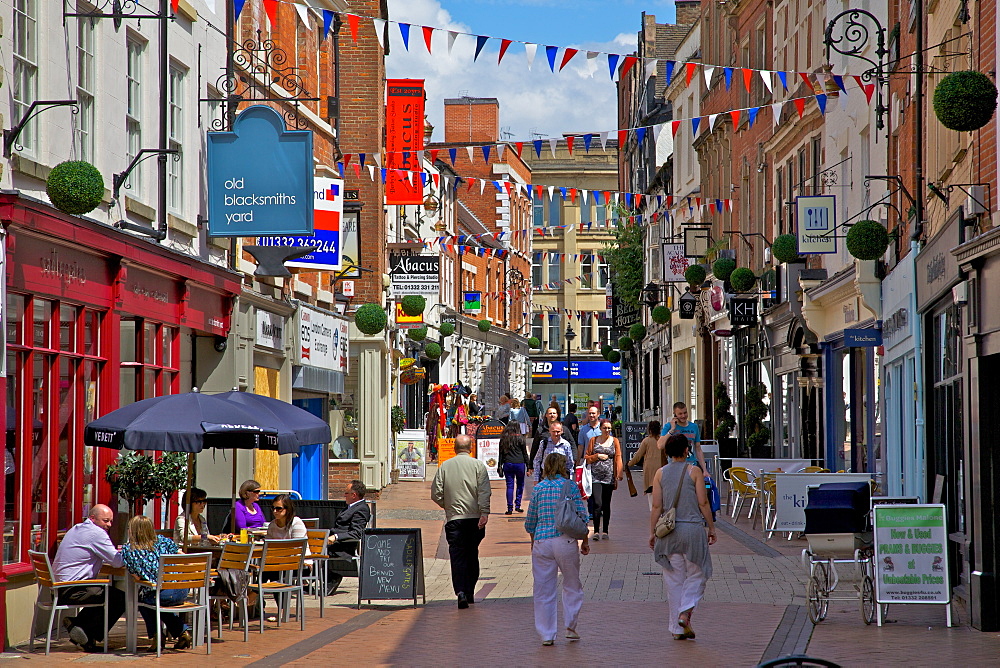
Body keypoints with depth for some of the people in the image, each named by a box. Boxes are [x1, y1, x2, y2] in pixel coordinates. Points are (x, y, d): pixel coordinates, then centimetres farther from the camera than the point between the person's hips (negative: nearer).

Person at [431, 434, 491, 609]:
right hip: (474, 517, 0)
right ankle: (470, 592, 17)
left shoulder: (445, 466, 4)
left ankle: (460, 591, -18)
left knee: (457, 556, -2)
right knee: (472, 555, 13)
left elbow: (436, 493, 4)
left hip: (453, 518, 0)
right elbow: (484, 492, -9)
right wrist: (484, 513, -13)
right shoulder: (478, 466, 1)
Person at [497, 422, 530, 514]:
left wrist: (499, 467, 11)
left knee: (509, 486, 4)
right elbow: (525, 453, 0)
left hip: (507, 464, 2)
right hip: (519, 464, -2)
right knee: (520, 484, 14)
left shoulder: (503, 439, 3)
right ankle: (517, 505, 9)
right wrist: (528, 466, 4)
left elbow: (501, 454, 5)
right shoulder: (520, 438, -3)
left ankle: (510, 508, 0)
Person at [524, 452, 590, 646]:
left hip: (542, 542, 1)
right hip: (565, 541, -1)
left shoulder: (538, 489, 3)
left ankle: (547, 634, 10)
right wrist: (585, 542, 10)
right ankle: (570, 626, 16)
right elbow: (582, 516, -2)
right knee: (572, 586, 18)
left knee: (543, 590, 8)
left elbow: (530, 522, 8)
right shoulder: (571, 487, -1)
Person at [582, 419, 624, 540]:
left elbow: (618, 458, 4)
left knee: (606, 504, 7)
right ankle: (596, 531, -13)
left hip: (609, 477, 2)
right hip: (596, 476, -2)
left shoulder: (614, 441, 9)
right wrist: (598, 456, -7)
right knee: (598, 504, -12)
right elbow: (587, 457, 9)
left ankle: (605, 531, 15)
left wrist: (619, 473, -8)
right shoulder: (594, 440, 7)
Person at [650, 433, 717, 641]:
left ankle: (677, 628, 9)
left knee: (674, 579, 8)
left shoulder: (660, 474, 3)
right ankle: (685, 612, -11)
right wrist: (711, 528, 3)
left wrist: (652, 532, 7)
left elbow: (656, 506, 1)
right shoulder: (694, 472, -3)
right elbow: (703, 503, -5)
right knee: (696, 574, 11)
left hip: (669, 531, 3)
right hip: (693, 528, -2)